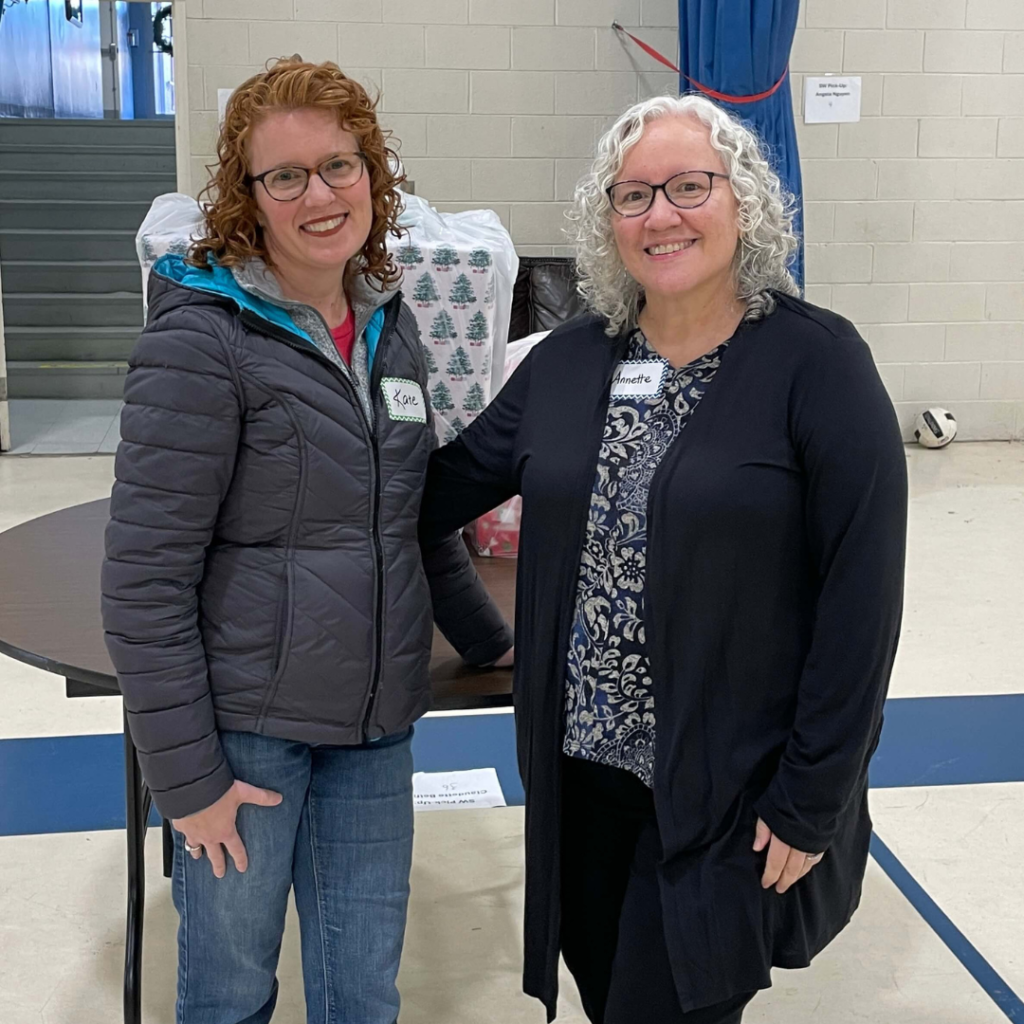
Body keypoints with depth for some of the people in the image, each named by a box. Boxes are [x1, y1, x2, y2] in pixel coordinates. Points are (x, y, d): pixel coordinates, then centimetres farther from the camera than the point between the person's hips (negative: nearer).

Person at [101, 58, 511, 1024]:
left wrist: (490, 642, 21)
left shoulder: (386, 324, 7)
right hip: (243, 726, -5)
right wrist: (186, 772, -14)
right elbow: (144, 578, -15)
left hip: (375, 725, 6)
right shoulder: (201, 339, -14)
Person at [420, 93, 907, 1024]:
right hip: (581, 764, 5)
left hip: (729, 786, -5)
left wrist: (813, 798, -12)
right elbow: (447, 486, 8)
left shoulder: (817, 361, -12)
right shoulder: (568, 360, 3)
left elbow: (862, 594, -13)